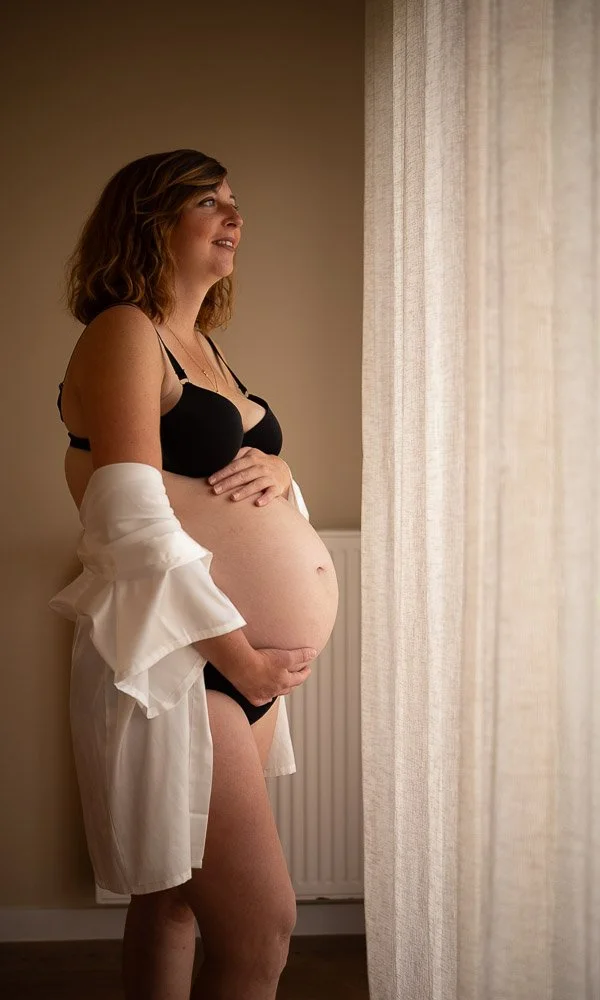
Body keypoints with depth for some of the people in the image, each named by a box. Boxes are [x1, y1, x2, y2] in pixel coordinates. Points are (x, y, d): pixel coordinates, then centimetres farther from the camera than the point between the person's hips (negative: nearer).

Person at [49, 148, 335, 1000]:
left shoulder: (203, 347, 17)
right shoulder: (123, 332, -9)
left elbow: (247, 472, 21)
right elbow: (133, 521, -19)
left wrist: (278, 471, -4)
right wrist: (239, 655, -16)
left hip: (244, 660, 8)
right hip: (170, 664, -8)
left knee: (176, 895, 15)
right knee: (261, 931, -9)